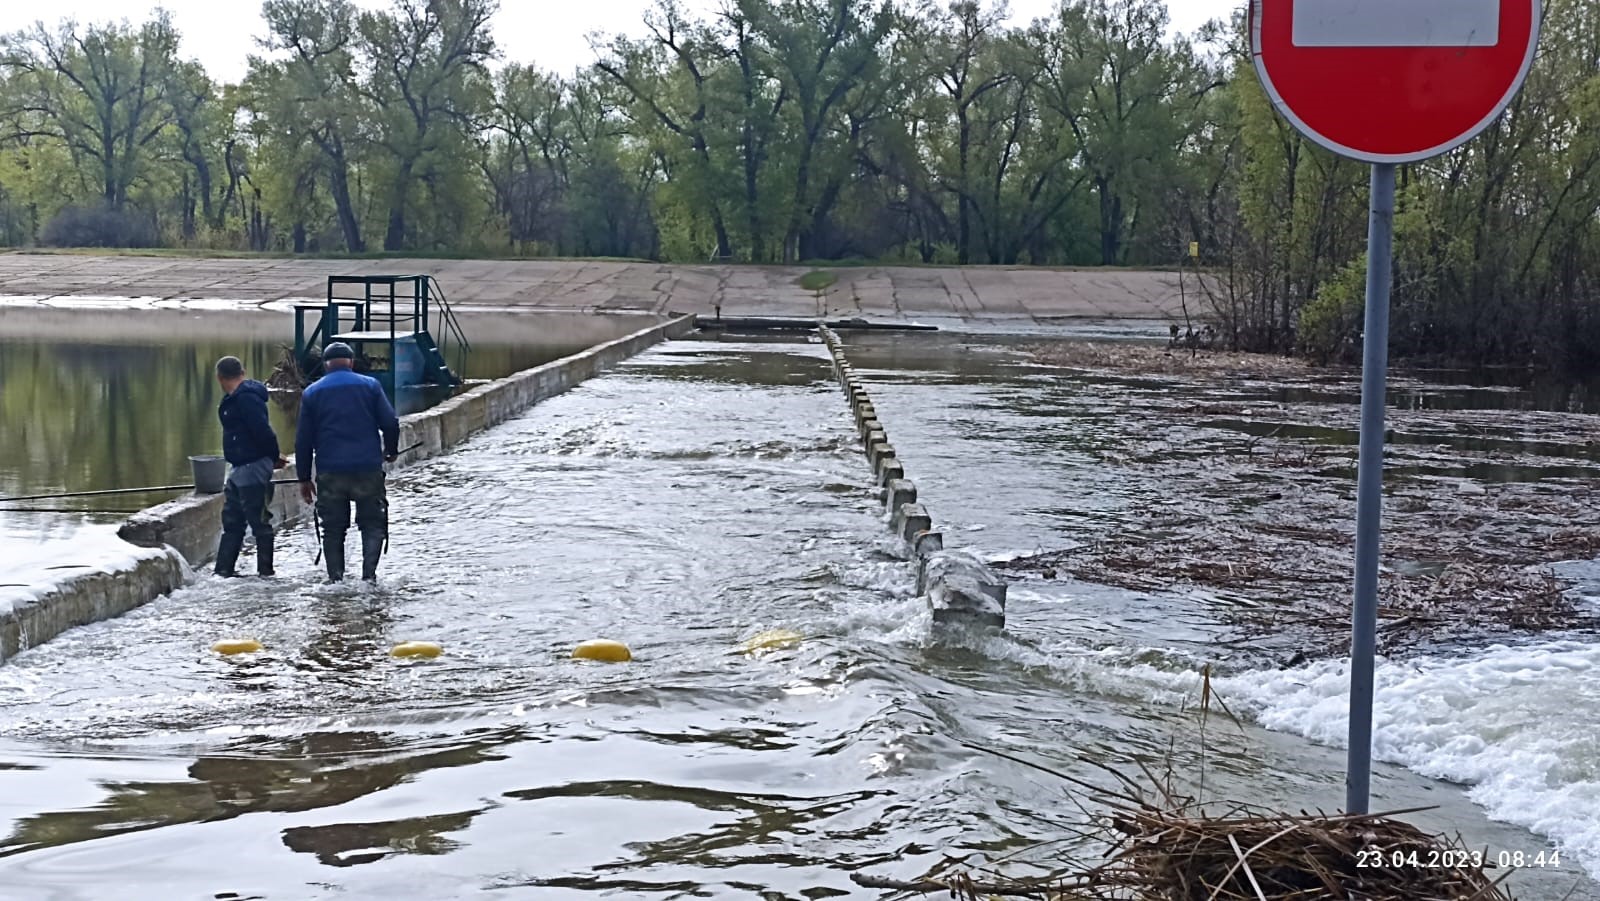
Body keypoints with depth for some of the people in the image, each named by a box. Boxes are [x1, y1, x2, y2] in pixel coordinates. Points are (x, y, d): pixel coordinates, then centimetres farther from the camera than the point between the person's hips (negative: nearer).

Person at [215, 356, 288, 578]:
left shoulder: (246, 398, -18)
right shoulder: (234, 399, 15)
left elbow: (263, 431, -22)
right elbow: (262, 431, 18)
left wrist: (273, 457, -9)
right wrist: (272, 457, 11)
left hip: (253, 468, -11)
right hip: (239, 469, 11)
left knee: (259, 521, -3)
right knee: (231, 521, 13)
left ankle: (265, 571, 3)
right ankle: (223, 570, 18)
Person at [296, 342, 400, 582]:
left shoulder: (311, 393, 8)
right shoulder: (370, 385, 3)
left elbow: (303, 440, 7)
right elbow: (390, 423, -3)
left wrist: (304, 478, 12)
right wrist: (391, 450, 16)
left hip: (329, 472, 1)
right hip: (368, 469, -1)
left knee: (333, 528, 10)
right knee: (373, 524, 7)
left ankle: (335, 577, 3)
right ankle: (369, 572, -9)